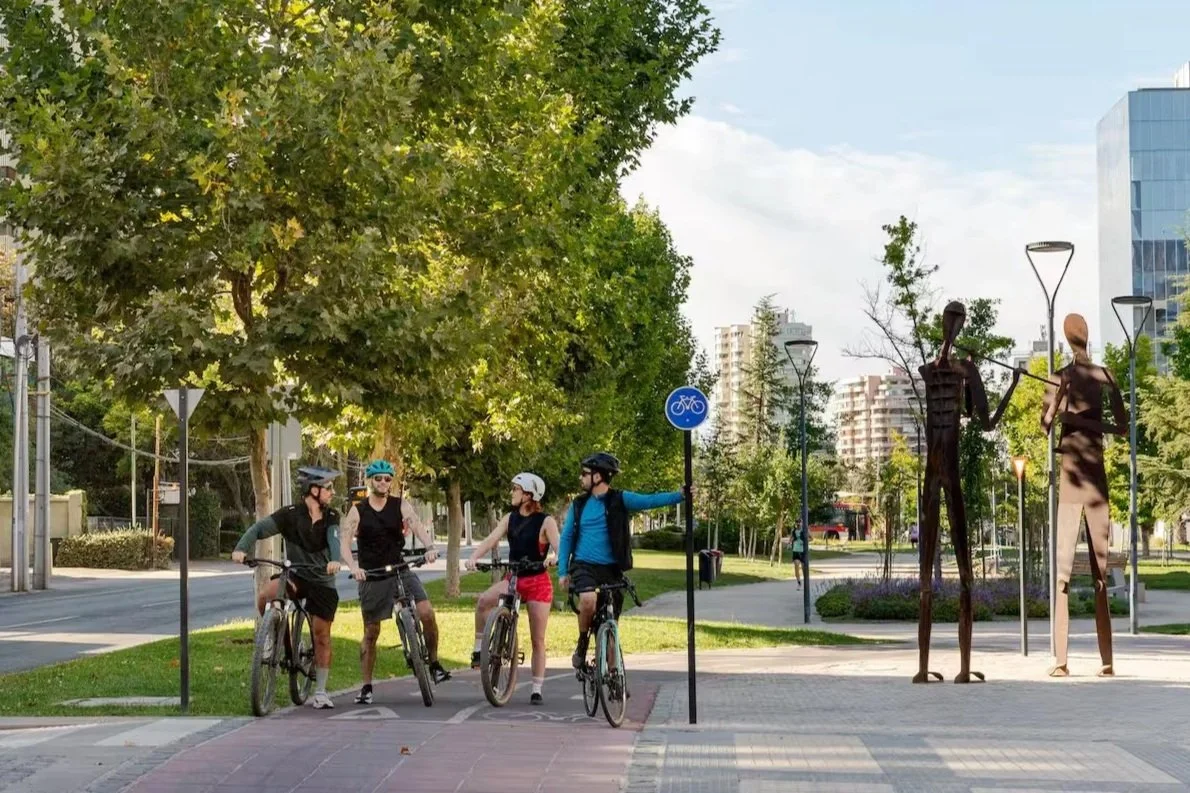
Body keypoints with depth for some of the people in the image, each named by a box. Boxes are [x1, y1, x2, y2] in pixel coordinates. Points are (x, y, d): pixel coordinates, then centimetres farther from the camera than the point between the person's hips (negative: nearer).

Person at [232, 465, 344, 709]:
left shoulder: (331, 517, -2)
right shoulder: (291, 514, -8)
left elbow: (334, 539, -22)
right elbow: (260, 528, -17)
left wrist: (334, 561, -44)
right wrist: (241, 548, -36)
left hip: (322, 581, 1)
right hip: (295, 574, -1)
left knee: (322, 636, 1)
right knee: (265, 596, -31)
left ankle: (320, 692, 13)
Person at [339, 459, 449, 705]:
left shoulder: (401, 505, 2)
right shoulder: (357, 511, -2)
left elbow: (418, 526, -12)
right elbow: (344, 542, -11)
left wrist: (429, 547, -33)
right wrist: (353, 567, -30)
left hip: (400, 571, 1)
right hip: (371, 577, -1)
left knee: (427, 613, -17)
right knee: (371, 633, 4)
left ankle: (435, 665, 0)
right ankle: (366, 687, 14)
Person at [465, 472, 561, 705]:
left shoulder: (546, 522, -8)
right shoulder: (510, 518, 5)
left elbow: (558, 548, -18)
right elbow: (490, 540, -5)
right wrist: (473, 557, -23)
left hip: (538, 582, -4)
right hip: (513, 579, 4)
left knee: (538, 640, 0)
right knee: (483, 601, -27)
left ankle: (537, 690, 9)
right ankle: (479, 649, -13)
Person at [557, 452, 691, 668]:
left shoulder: (620, 500, -1)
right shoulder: (578, 505, 6)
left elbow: (650, 500, -11)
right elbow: (566, 538, 9)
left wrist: (680, 495, -25)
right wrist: (562, 571, 2)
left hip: (611, 568, 0)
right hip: (584, 566, 0)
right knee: (588, 600, -29)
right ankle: (582, 642, -6)